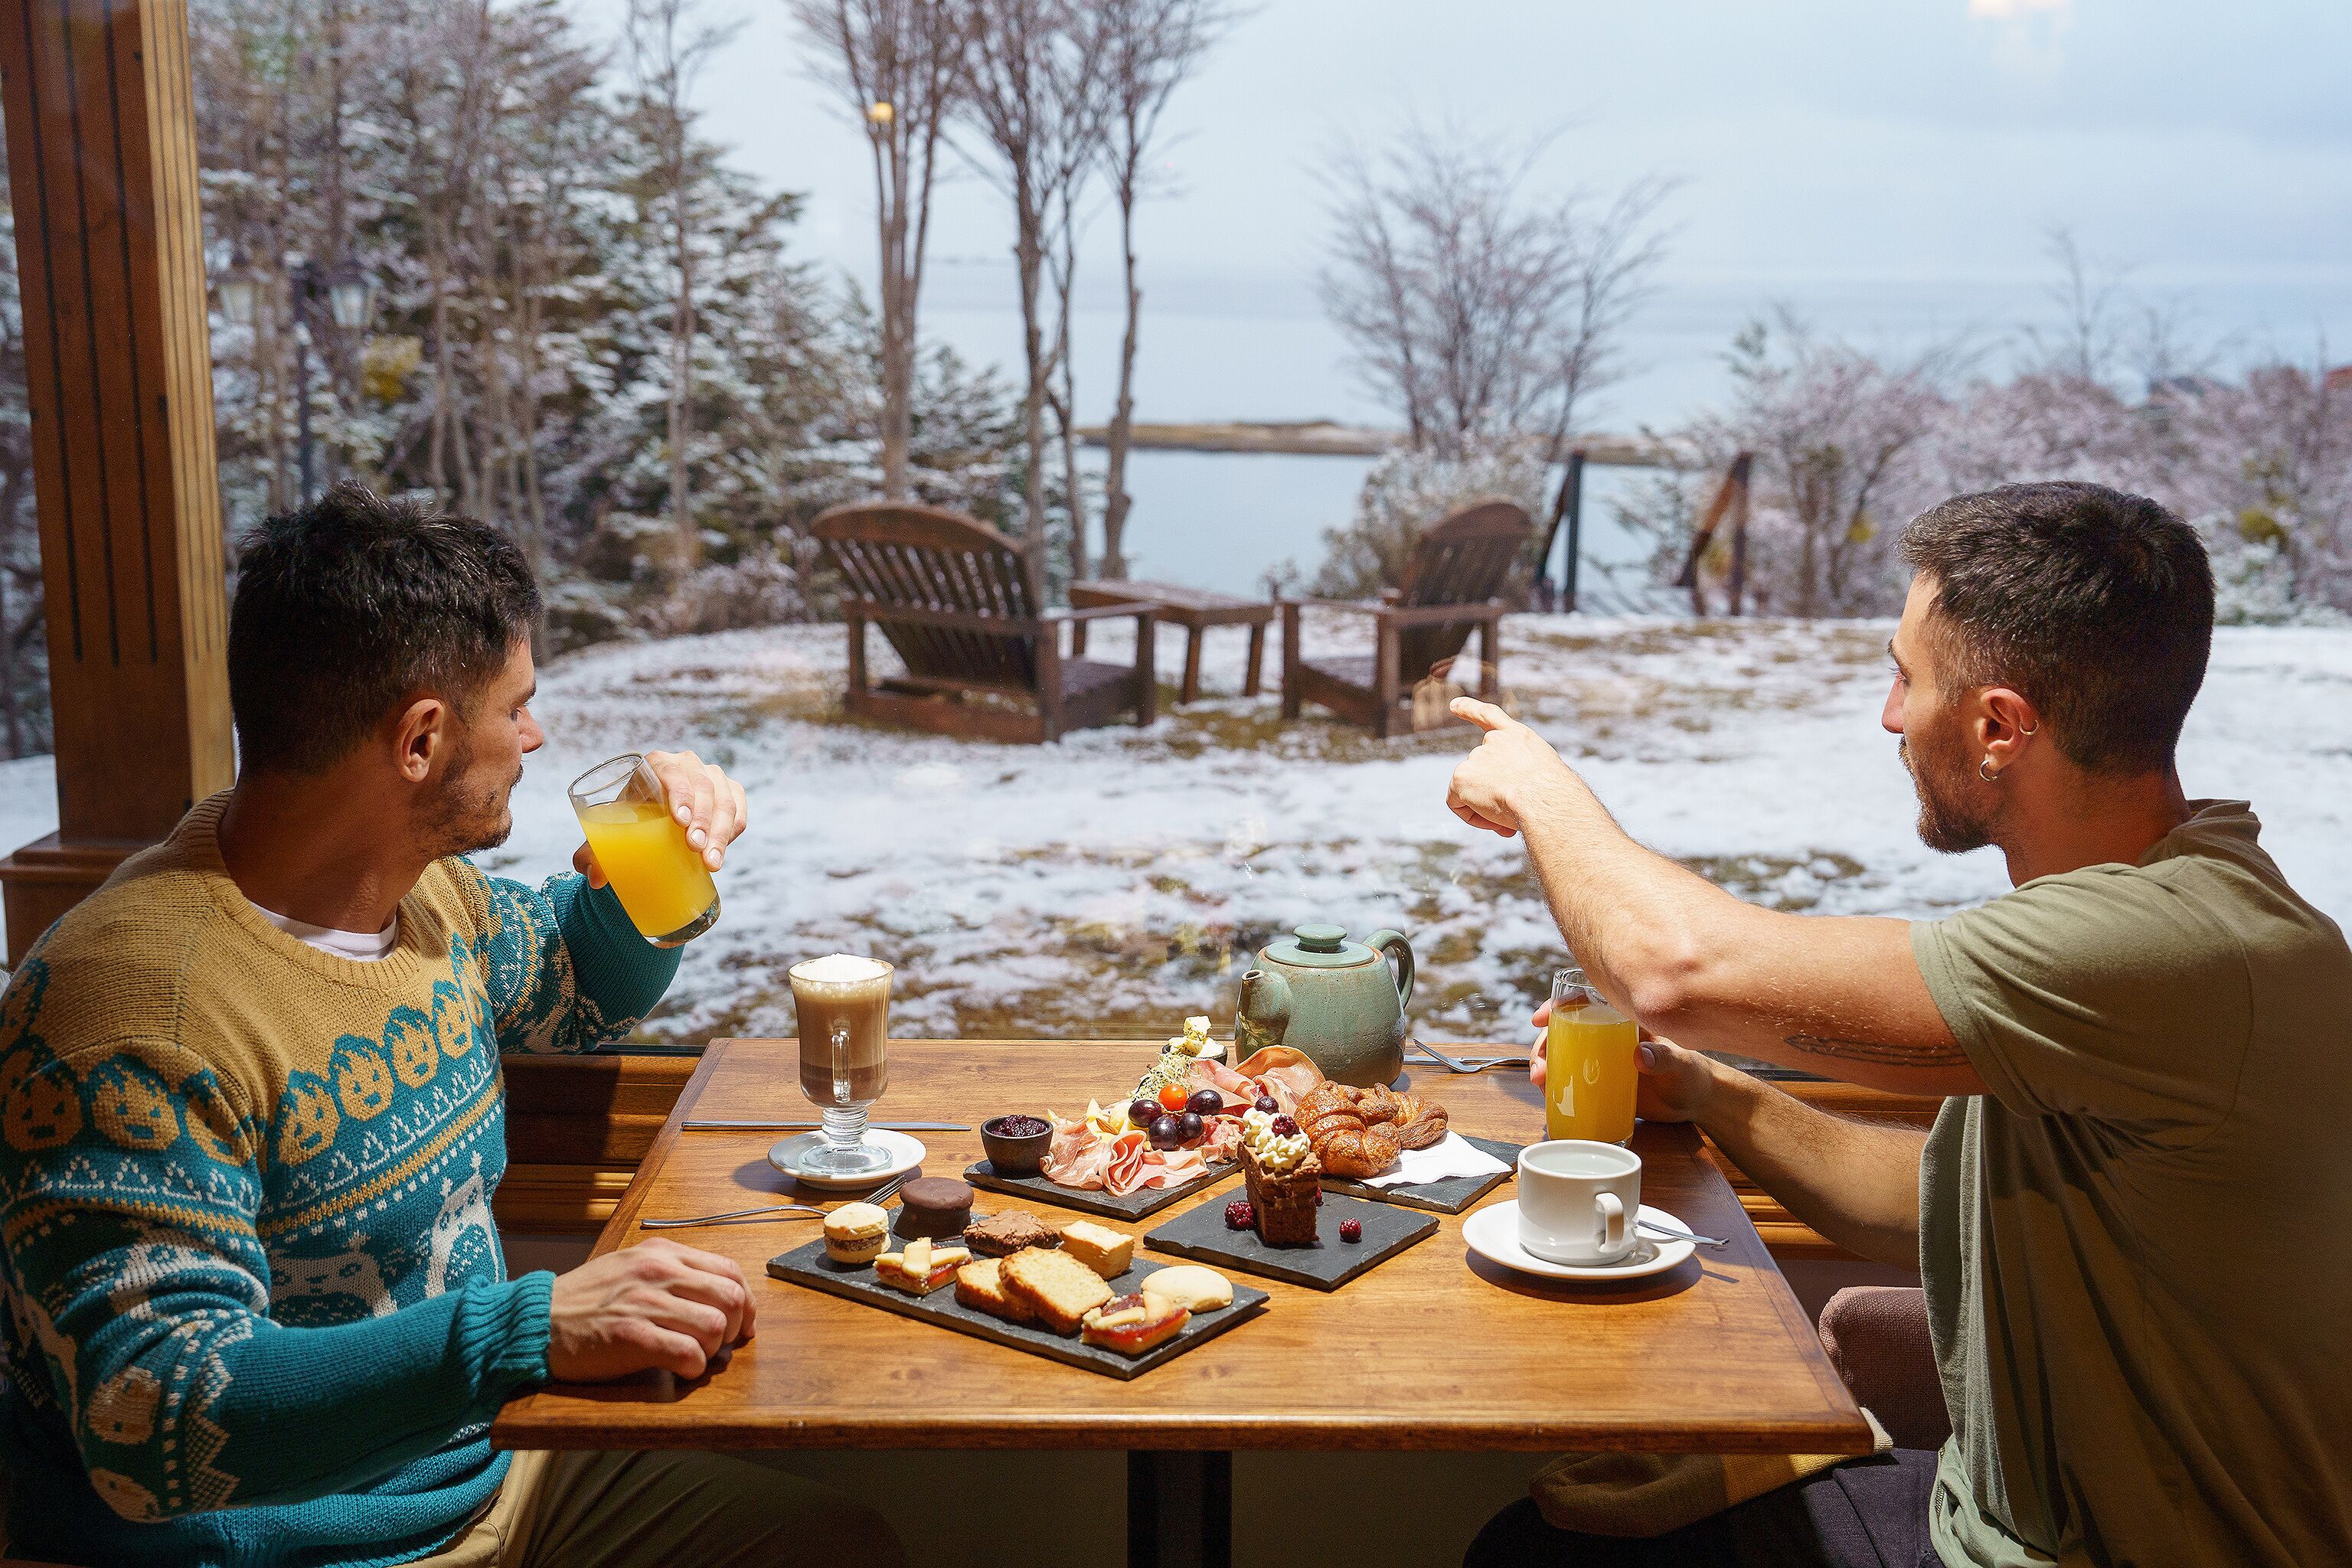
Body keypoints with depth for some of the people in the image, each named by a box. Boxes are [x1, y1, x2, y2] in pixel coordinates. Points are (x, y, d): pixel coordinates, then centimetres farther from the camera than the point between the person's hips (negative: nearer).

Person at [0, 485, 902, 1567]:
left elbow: (576, 987, 23)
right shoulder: (138, 1005, -25)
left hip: (485, 1473, 8)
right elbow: (152, 1418, -30)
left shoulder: (424, 885, 1)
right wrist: (529, 1329, -40)